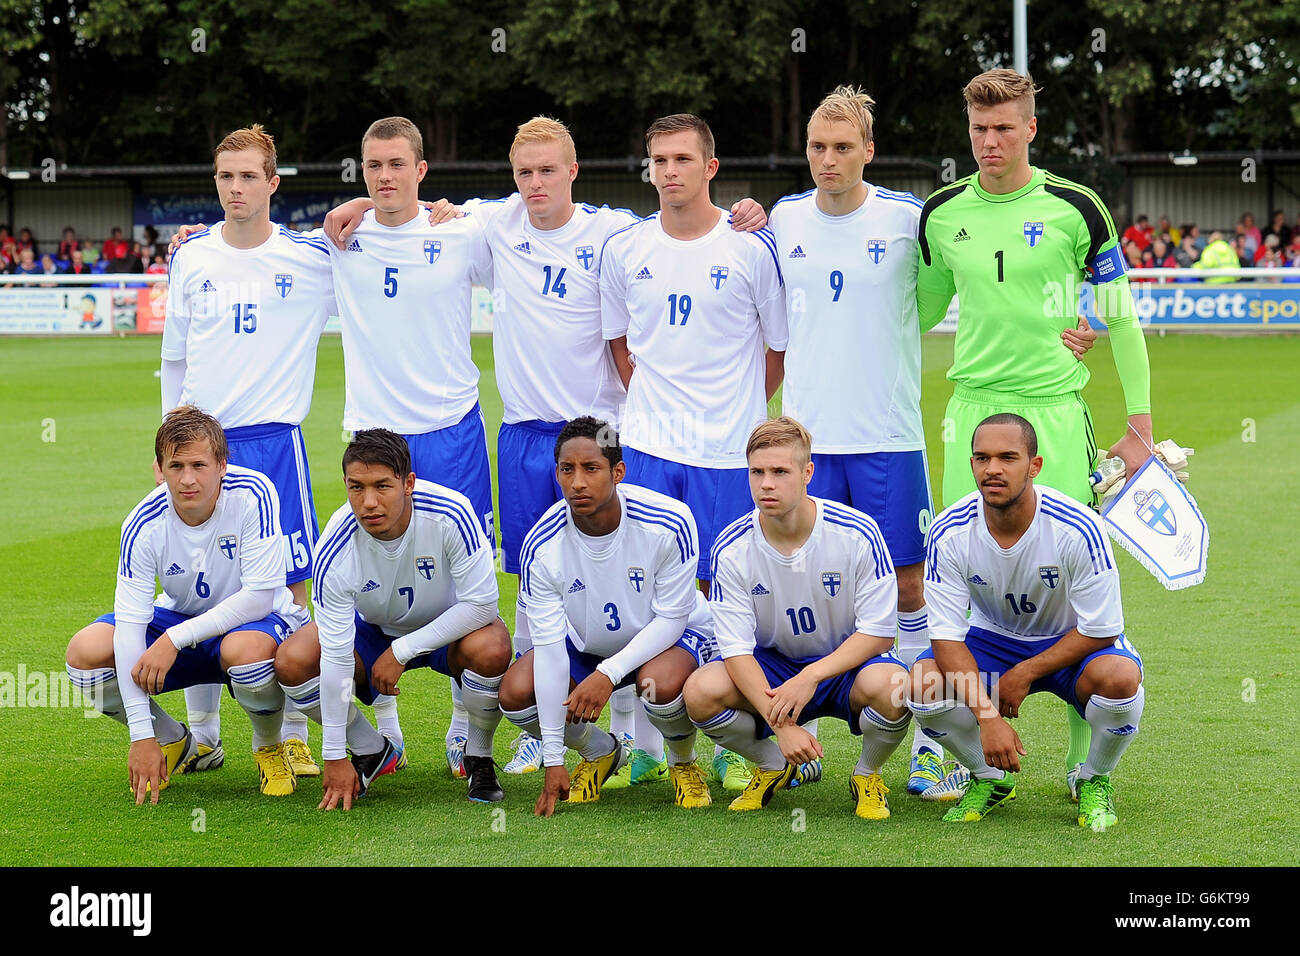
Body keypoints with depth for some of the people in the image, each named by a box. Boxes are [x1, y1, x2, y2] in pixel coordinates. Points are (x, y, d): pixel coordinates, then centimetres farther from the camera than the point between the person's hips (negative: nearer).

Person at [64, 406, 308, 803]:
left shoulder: (252, 494, -27)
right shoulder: (144, 525, -20)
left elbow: (260, 595, -28)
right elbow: (130, 624, -23)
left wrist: (174, 639, -33)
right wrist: (142, 735, -28)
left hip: (259, 620, -3)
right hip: (180, 617, 4)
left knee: (245, 648, -40)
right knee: (86, 650, -20)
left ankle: (270, 746, -6)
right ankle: (175, 743, 6)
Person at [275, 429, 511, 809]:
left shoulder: (450, 514, -32)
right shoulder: (334, 552, -28)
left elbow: (481, 603, -26)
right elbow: (336, 653, -25)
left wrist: (402, 651, -27)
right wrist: (334, 758, -23)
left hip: (450, 631, -2)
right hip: (374, 630, 2)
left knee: (491, 649, -36)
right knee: (292, 661, -21)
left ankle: (479, 756, -5)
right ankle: (373, 751, 5)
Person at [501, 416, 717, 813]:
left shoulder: (669, 524, -29)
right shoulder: (541, 547, -24)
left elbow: (670, 618, -21)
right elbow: (549, 647, -23)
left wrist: (608, 674, -36)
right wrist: (553, 761, -24)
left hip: (674, 634, -3)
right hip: (586, 643, 3)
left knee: (660, 683, -37)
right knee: (515, 692, -21)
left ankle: (684, 762, -1)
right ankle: (600, 752, 10)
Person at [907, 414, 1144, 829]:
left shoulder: (1078, 528, -27)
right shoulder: (950, 534, -20)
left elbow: (1101, 631, -19)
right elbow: (947, 635, -20)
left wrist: (1024, 675, -20)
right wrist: (987, 717, -31)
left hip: (1071, 642, -2)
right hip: (992, 638, 2)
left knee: (1119, 677, -36)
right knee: (924, 682, -27)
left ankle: (1094, 781, -2)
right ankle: (991, 778, 3)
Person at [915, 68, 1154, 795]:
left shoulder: (1074, 209, -2)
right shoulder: (942, 214, 6)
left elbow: (1122, 319, 4)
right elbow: (920, 312, 22)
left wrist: (1140, 425, 3)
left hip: (1056, 408, -3)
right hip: (974, 406, 3)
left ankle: (1087, 756, 7)